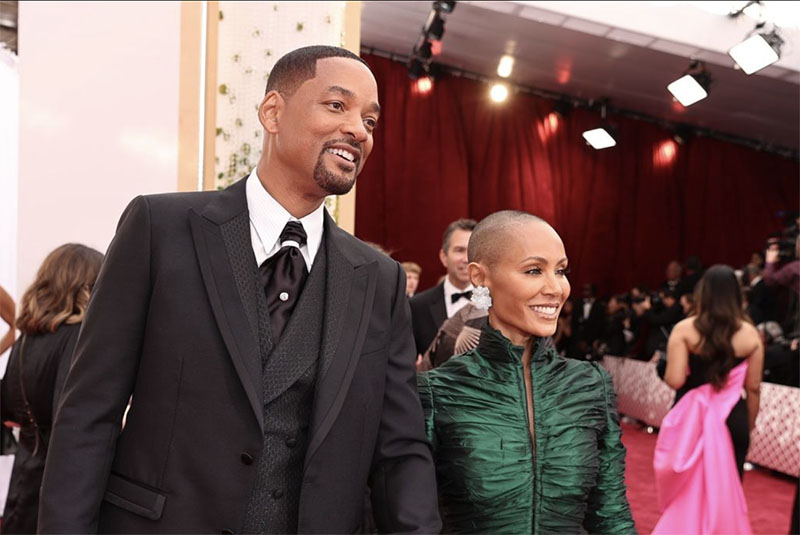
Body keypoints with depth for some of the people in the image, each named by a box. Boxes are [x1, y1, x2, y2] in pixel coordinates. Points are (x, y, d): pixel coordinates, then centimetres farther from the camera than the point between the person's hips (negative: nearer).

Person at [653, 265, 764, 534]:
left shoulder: (684, 329, -8)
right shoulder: (750, 334, -1)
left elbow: (675, 380, -15)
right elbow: (753, 387, 3)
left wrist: (666, 368, 7)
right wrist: (749, 423, 16)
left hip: (691, 416, -1)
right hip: (731, 418, 1)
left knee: (687, 491, 15)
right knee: (727, 491, 14)